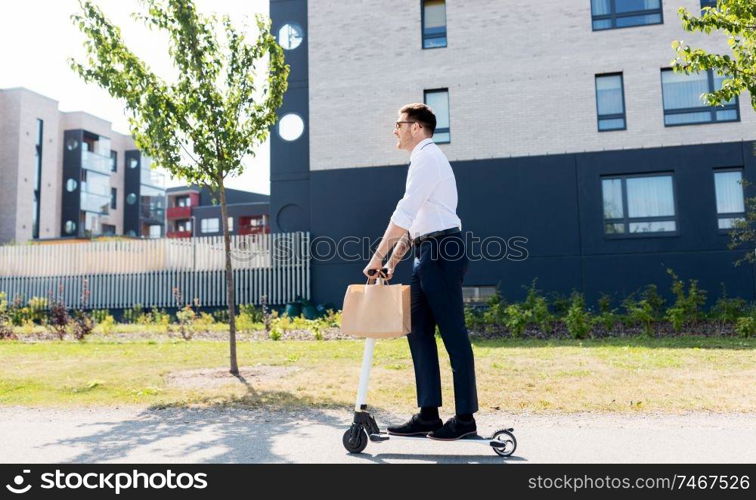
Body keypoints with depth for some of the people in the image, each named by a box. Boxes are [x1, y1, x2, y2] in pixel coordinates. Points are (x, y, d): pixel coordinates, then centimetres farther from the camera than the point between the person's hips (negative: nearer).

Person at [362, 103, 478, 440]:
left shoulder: (428, 157, -7)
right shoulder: (423, 160, 24)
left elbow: (403, 214, -17)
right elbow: (412, 221, 23)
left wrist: (378, 257, -15)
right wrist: (392, 262, 17)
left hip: (441, 250, -10)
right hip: (429, 253, 10)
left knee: (453, 333, -5)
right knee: (418, 331, 8)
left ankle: (465, 418, 3)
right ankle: (428, 415, 13)